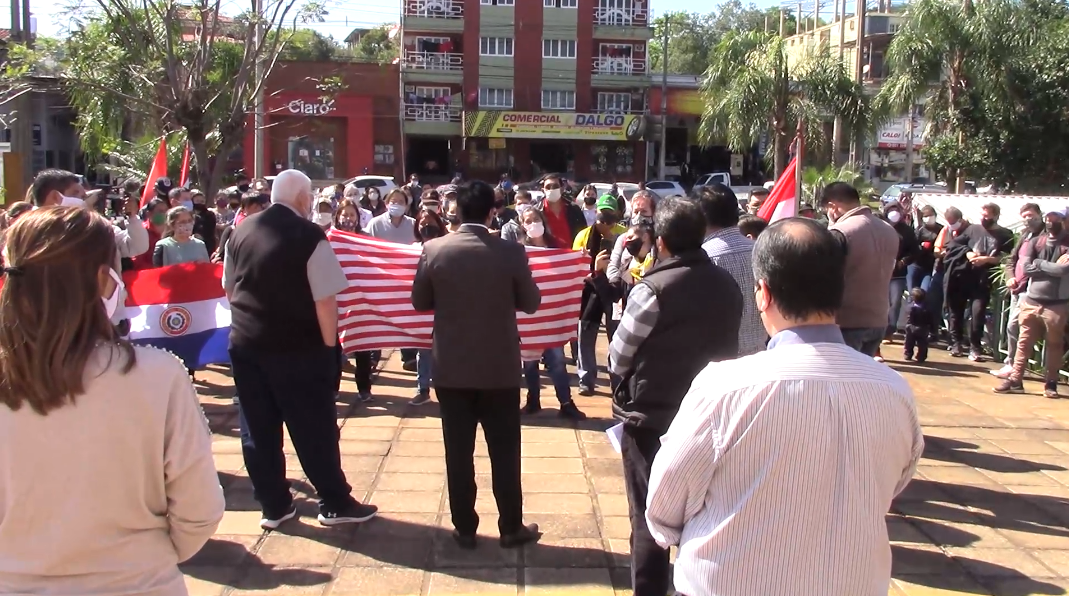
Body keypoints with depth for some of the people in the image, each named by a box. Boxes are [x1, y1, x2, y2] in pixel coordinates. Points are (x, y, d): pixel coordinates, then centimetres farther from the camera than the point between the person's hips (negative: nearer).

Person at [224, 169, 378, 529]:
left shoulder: (241, 232, 6)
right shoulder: (309, 236, -13)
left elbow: (228, 289, 15)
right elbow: (325, 299, -17)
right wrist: (329, 343, -6)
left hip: (245, 344, 6)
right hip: (297, 347, -5)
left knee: (257, 429, 12)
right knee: (315, 428, 5)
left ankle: (273, 505, 20)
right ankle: (335, 503, 15)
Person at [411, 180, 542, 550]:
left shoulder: (434, 250, -7)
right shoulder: (511, 252, -10)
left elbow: (420, 302, 3)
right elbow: (530, 303, 1)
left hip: (451, 368, 1)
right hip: (500, 368, -1)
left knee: (459, 453, 9)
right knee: (505, 452, 10)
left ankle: (464, 528, 18)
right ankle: (511, 528, 18)